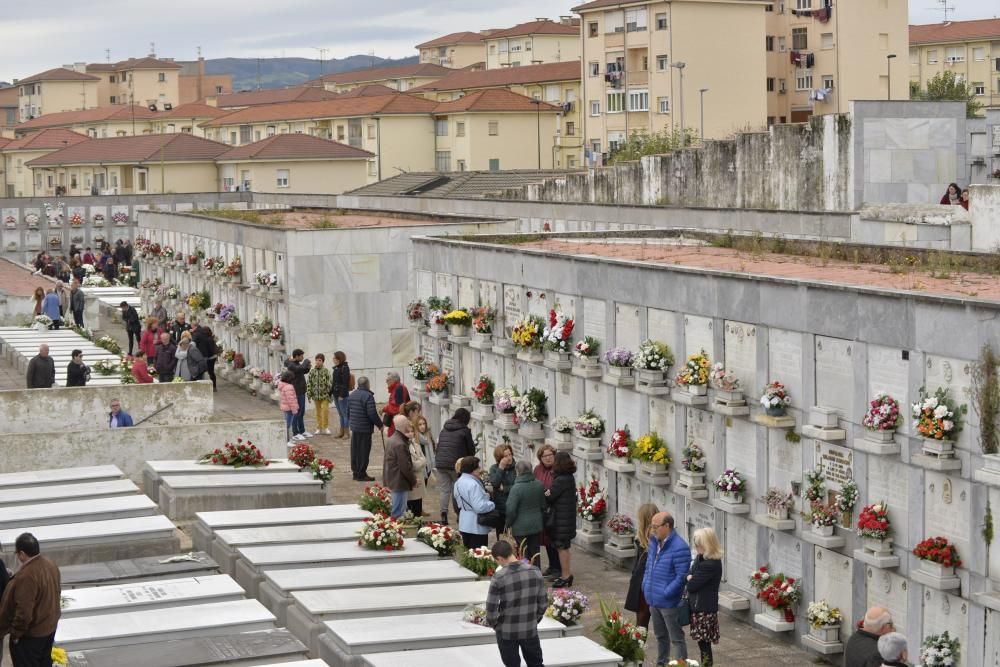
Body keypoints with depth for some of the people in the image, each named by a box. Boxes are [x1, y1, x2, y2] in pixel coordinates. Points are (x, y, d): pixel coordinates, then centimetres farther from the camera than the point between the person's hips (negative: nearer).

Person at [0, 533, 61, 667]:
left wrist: (15, 633, -16)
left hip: (30, 634, -8)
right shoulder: (51, 564, -3)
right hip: (50, 626, 8)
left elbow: (24, 612, -29)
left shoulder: (26, 576, -31)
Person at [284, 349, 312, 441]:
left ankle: (302, 431, 24)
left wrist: (308, 367, 0)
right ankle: (295, 434, 2)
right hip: (296, 393, -9)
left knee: (302, 412, 15)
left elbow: (303, 371, 22)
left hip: (301, 392, 9)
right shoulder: (291, 366, -19)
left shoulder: (297, 363, 9)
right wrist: (307, 361, -16)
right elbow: (301, 368, -35)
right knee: (297, 413, -3)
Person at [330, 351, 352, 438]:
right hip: (336, 394, 8)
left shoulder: (344, 368, -12)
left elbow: (345, 383, -17)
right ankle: (341, 431, 19)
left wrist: (342, 395, -20)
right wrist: (331, 393, 13)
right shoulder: (336, 368, 12)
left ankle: (346, 432, 3)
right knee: (340, 414, 13)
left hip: (342, 395, -8)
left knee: (344, 414, -2)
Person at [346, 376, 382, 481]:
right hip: (365, 428, -8)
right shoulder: (368, 396, -17)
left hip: (354, 427, 8)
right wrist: (379, 424, -9)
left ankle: (355, 471, 22)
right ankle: (361, 474, 0)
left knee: (355, 450, 14)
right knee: (363, 451, -2)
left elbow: (348, 412, 18)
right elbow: (372, 413, -21)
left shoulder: (352, 395, 10)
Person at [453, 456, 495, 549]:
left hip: (464, 524, 9)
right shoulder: (473, 485, -23)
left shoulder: (459, 482, 8)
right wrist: (492, 504, -12)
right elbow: (479, 507, -28)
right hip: (476, 527, -9)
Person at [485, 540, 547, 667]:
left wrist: (492, 624, 5)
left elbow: (491, 609, -14)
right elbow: (543, 603, 0)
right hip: (530, 629, 3)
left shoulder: (499, 578, -19)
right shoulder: (535, 572, -8)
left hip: (507, 632, -3)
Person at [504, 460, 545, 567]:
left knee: (523, 555, 3)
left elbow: (511, 510, -19)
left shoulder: (516, 488, -21)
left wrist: (509, 524, -3)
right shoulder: (539, 485, -1)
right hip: (537, 525, 6)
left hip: (521, 527, -6)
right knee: (535, 553, 15)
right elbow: (543, 505, 11)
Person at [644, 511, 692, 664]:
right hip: (654, 600, 8)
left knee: (676, 639, -1)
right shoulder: (654, 542, 7)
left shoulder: (679, 548, -20)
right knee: (660, 636, 22)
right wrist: (645, 586, 8)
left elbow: (681, 576, -21)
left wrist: (665, 594, -20)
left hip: (669, 603, -8)